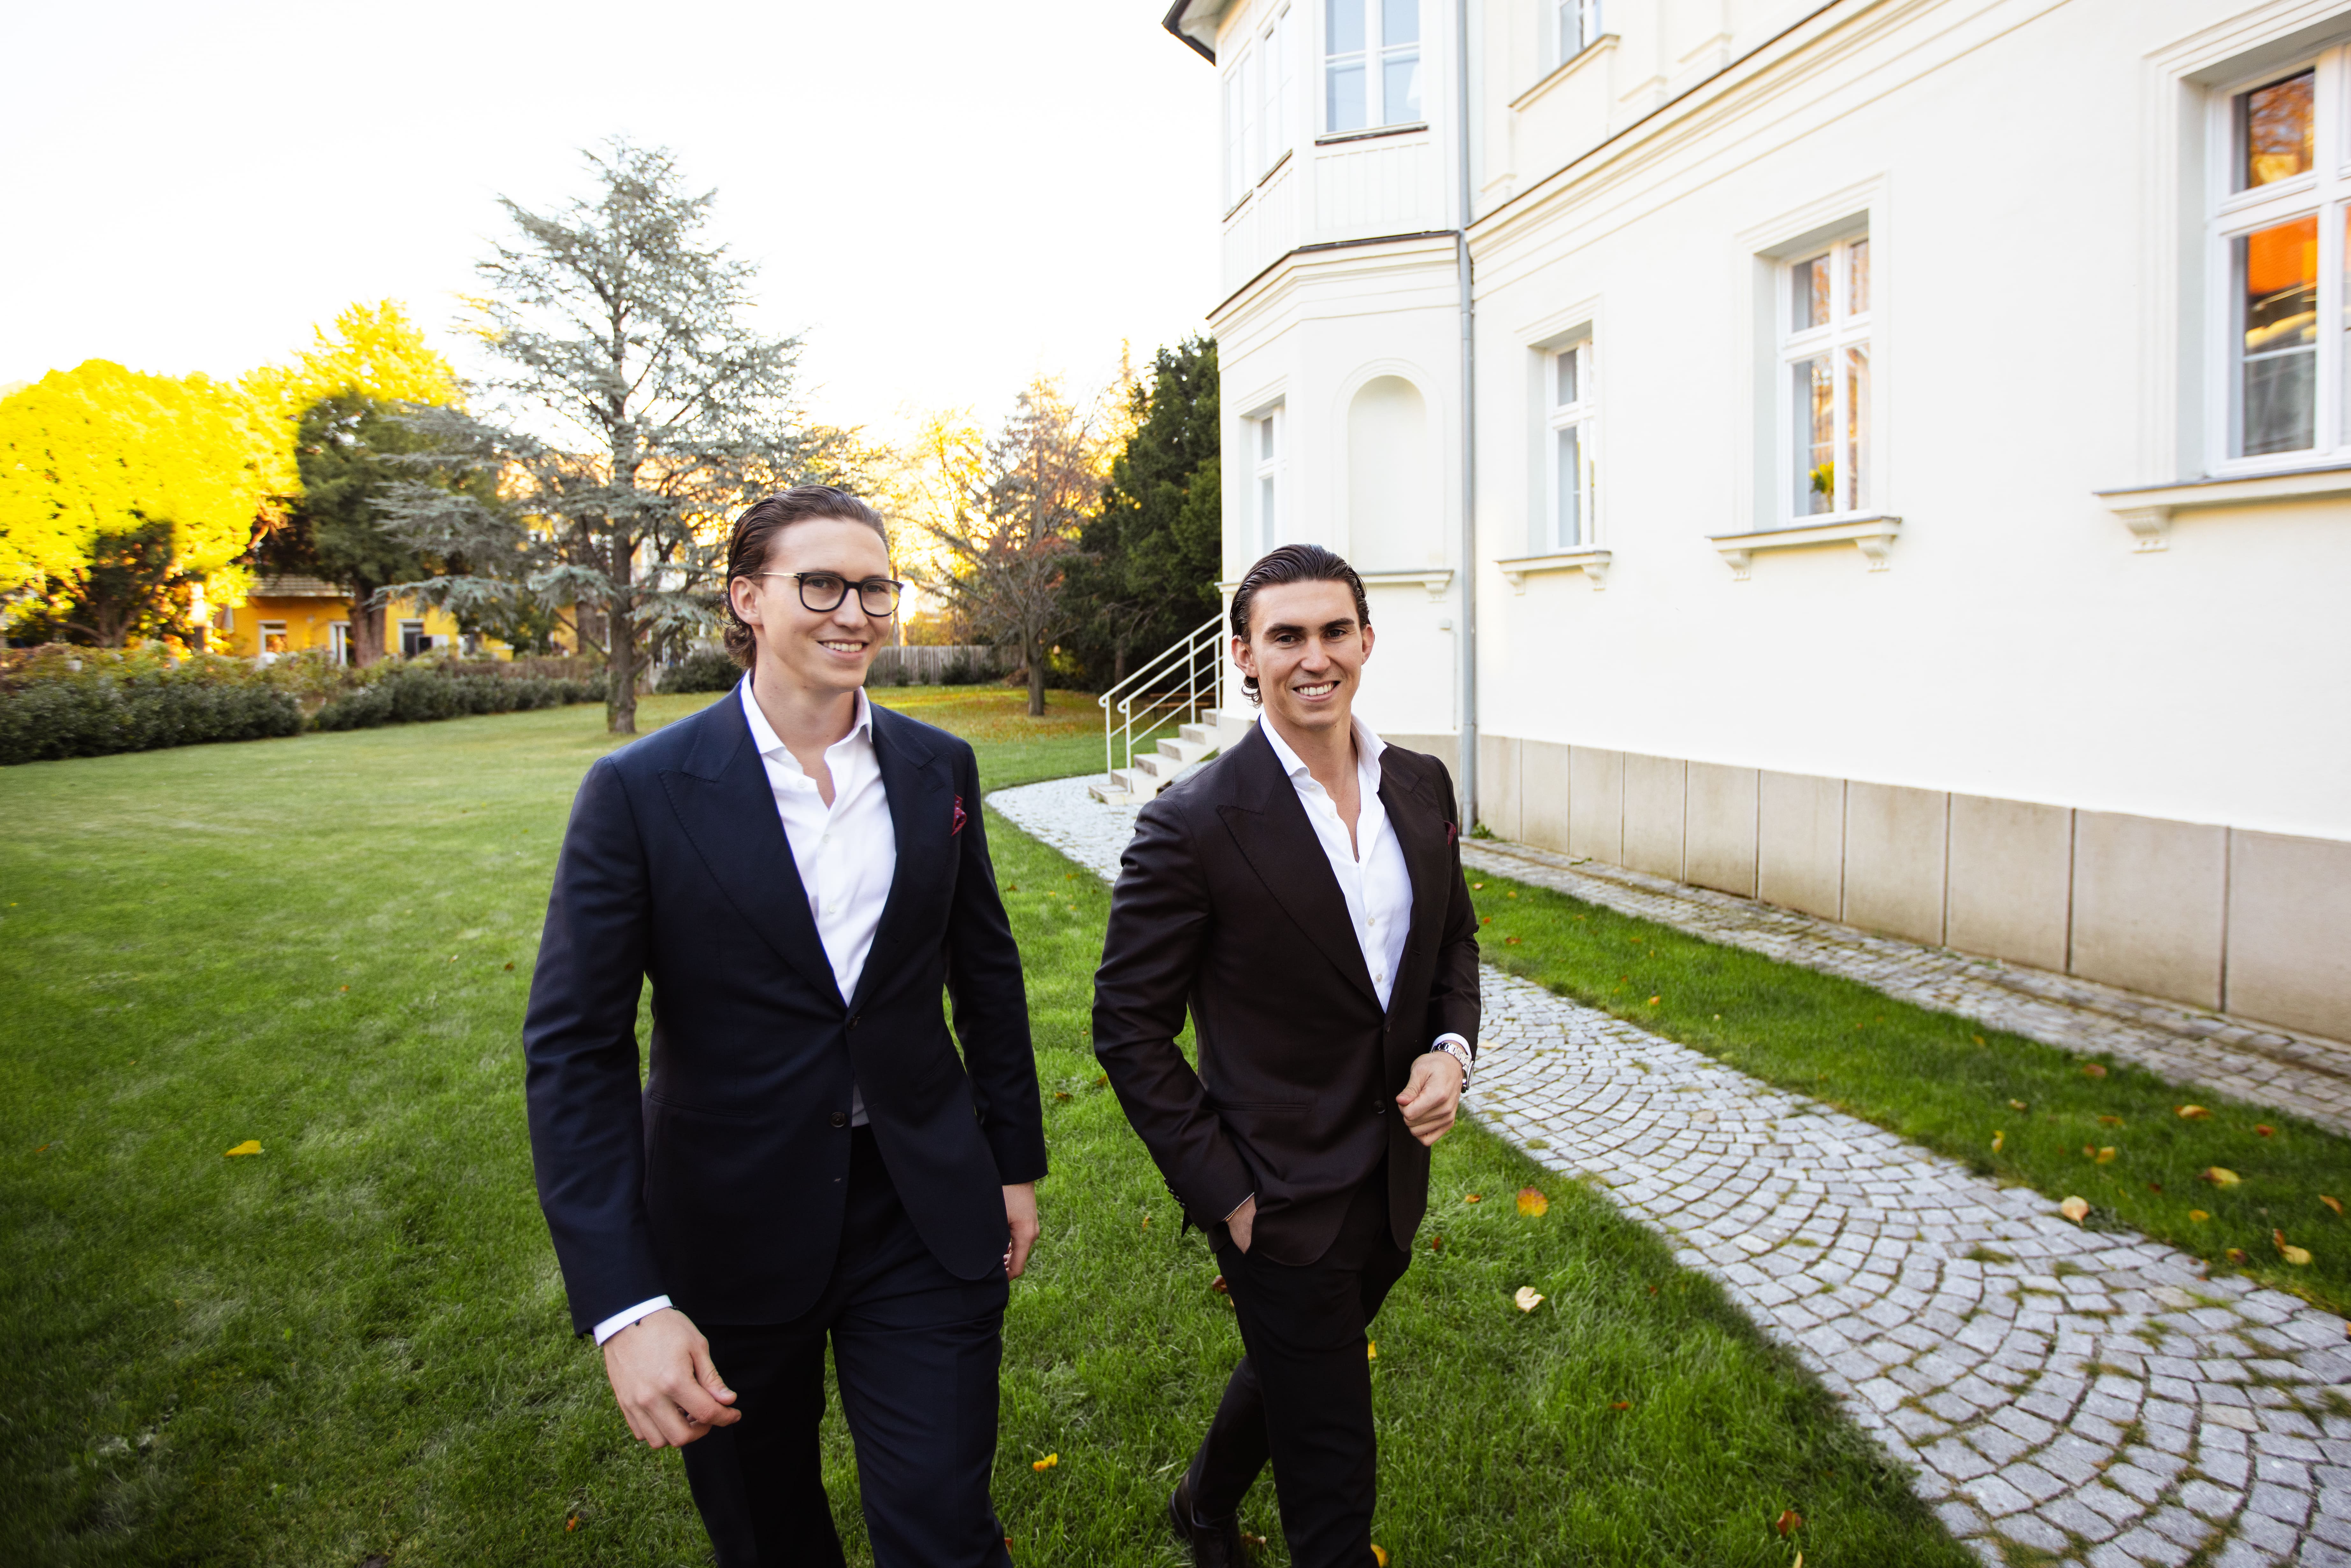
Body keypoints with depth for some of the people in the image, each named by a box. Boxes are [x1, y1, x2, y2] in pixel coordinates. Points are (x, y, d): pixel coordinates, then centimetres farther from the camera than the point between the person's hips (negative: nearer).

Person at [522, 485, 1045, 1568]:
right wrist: (625, 1305, -19)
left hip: (926, 1215, 1)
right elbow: (574, 1047, -14)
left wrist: (1016, 1163, 10)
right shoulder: (640, 791, -13)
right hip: (732, 1227, -1)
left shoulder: (939, 769, -2)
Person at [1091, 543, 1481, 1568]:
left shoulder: (1422, 786, -2)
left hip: (1394, 1182, 7)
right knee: (1332, 1468, 10)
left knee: (1292, 1374, 29)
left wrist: (1452, 1048, -6)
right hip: (1282, 1203, -6)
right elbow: (1128, 1026, -14)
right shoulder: (1193, 824, -20)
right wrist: (1221, 1195, -15)